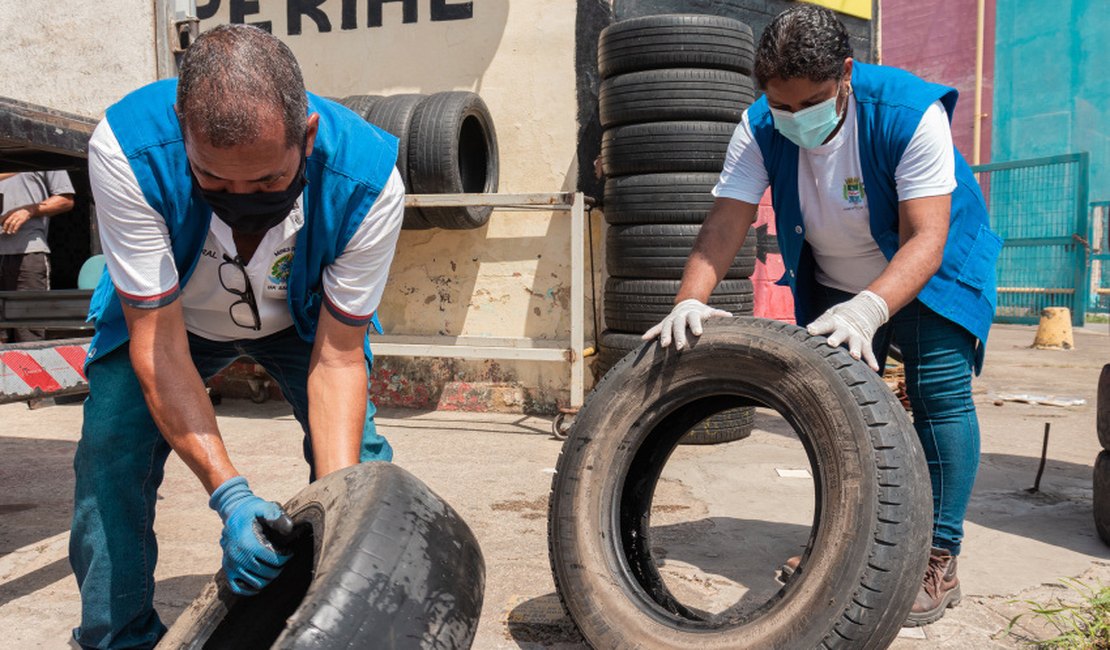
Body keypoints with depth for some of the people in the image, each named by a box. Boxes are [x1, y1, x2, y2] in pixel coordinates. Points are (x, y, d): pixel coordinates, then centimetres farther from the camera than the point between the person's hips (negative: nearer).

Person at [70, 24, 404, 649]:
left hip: (302, 317, 0)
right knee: (110, 454, -14)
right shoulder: (127, 150, -37)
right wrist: (229, 492, -39)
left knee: (358, 459, -15)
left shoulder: (368, 179, -36)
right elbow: (157, 341, -32)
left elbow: (337, 358, -26)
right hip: (163, 314, 1)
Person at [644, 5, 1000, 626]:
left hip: (929, 271, -3)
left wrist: (869, 308, -53)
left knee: (940, 390, -13)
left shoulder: (911, 113, -31)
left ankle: (939, 557, -1)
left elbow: (924, 238, -36)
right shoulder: (761, 127, -20)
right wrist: (691, 300, -43)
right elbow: (725, 225, -25)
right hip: (834, 283, 4)